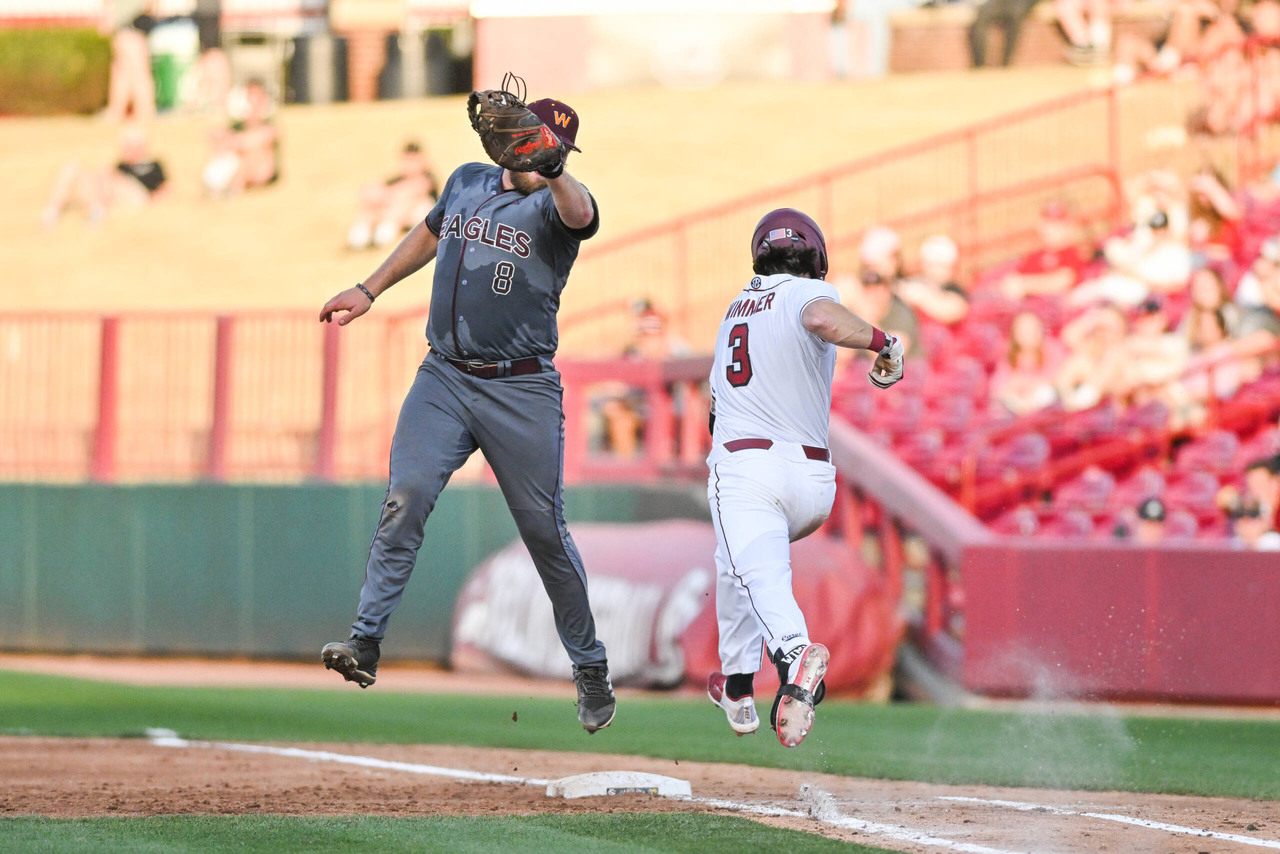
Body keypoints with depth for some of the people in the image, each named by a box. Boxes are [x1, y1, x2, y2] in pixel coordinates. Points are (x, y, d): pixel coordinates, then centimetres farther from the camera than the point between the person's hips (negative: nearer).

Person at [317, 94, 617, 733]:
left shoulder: (554, 204, -7)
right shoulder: (466, 183, 10)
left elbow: (580, 216, -33)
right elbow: (430, 234, 31)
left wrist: (551, 174, -54)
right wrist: (369, 290, 26)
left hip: (522, 391, -3)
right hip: (444, 377, 3)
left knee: (544, 530, 2)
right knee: (405, 498, -15)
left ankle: (589, 666, 18)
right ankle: (366, 643, -17)